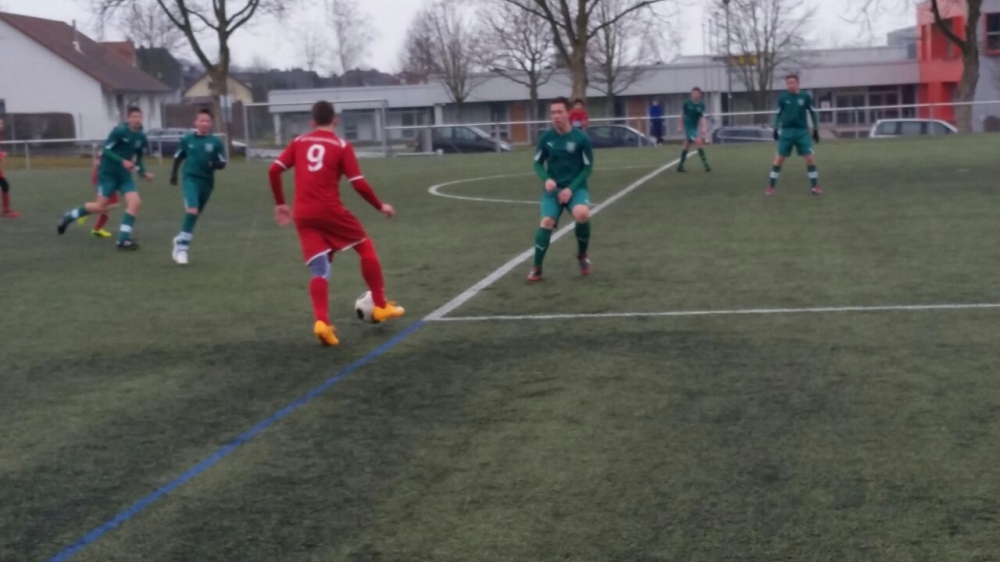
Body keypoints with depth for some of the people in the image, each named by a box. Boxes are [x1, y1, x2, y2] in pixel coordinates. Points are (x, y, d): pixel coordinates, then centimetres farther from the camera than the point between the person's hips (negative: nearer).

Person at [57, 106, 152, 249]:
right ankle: (68, 217, 20)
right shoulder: (119, 131, -17)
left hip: (124, 174, 6)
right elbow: (106, 150, -18)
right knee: (101, 206, -6)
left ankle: (123, 239, -9)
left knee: (135, 202, -13)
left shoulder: (141, 137, 3)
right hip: (108, 172, -6)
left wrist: (144, 172, 0)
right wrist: (122, 161, -30)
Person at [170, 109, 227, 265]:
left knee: (195, 215, 14)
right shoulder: (187, 139, 0)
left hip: (207, 182, 3)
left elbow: (222, 164, 0)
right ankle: (182, 247, -12)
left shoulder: (216, 142, -2)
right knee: (192, 211, -21)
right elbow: (178, 157, 15)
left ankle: (180, 240, 37)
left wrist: (214, 164, -21)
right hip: (190, 178, -3)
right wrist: (174, 173, 11)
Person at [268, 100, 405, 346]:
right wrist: (380, 206, 7)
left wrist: (280, 203, 17)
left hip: (303, 215, 4)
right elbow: (358, 184, -6)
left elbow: (274, 170, 5)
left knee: (320, 270, 6)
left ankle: (322, 322, -14)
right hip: (330, 211, -3)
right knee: (366, 248, 17)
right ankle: (381, 307, 20)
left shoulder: (299, 143, 11)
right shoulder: (342, 146, 0)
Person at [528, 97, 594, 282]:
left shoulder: (581, 138, -9)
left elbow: (588, 167, -4)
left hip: (575, 187, -2)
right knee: (547, 221, -22)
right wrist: (546, 179, -13)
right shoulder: (546, 138, -2)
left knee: (582, 214, -32)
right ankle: (536, 268, -3)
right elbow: (538, 164, 9)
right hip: (553, 188, 2)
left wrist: (571, 188, -15)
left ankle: (582, 254, -1)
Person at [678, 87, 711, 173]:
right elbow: (683, 115, 3)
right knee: (698, 142, -19)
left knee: (687, 146, 14)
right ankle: (706, 164, -19)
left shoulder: (701, 105, -3)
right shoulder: (687, 104, -7)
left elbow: (702, 117, -13)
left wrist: (704, 127, -27)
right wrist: (680, 126, 8)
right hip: (688, 126, -5)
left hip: (695, 127, 5)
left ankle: (680, 166, 26)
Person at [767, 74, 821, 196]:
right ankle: (771, 186, 7)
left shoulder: (805, 97, 0)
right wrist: (776, 129, 6)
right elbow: (778, 114, 11)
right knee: (779, 159, -1)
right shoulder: (782, 97, 1)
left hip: (802, 131, 0)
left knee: (810, 158, -6)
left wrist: (816, 130, 6)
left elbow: (812, 113, 8)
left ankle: (815, 186, 4)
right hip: (786, 131, 0)